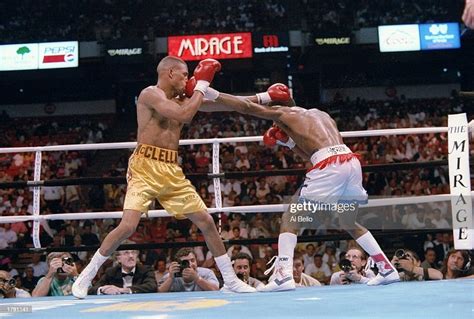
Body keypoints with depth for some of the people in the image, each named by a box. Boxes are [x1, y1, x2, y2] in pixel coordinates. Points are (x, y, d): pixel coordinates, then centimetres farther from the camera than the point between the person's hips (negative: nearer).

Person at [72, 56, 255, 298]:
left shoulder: (178, 101, 17)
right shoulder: (150, 94, -9)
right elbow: (184, 116, -22)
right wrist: (201, 84, -12)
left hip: (172, 171, 8)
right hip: (146, 168, -8)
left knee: (206, 221, 5)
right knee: (128, 226, -18)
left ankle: (231, 280, 16)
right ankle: (86, 276, 0)